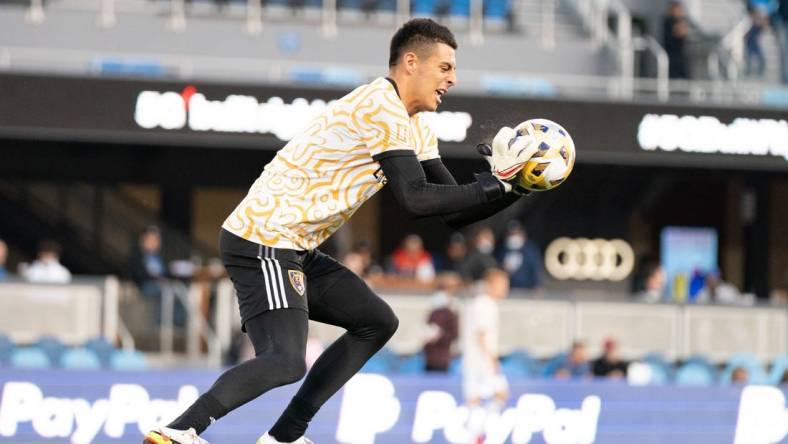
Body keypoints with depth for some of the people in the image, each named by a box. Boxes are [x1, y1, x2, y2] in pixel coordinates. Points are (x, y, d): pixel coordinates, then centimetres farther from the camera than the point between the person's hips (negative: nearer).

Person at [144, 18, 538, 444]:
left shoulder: (415, 130, 16)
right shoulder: (382, 107, -15)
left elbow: (452, 211, 15)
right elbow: (414, 200, -20)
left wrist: (510, 185, 2)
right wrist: (493, 184, -15)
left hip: (294, 249, 11)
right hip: (263, 244, -11)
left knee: (377, 323, 16)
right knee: (285, 362, -24)